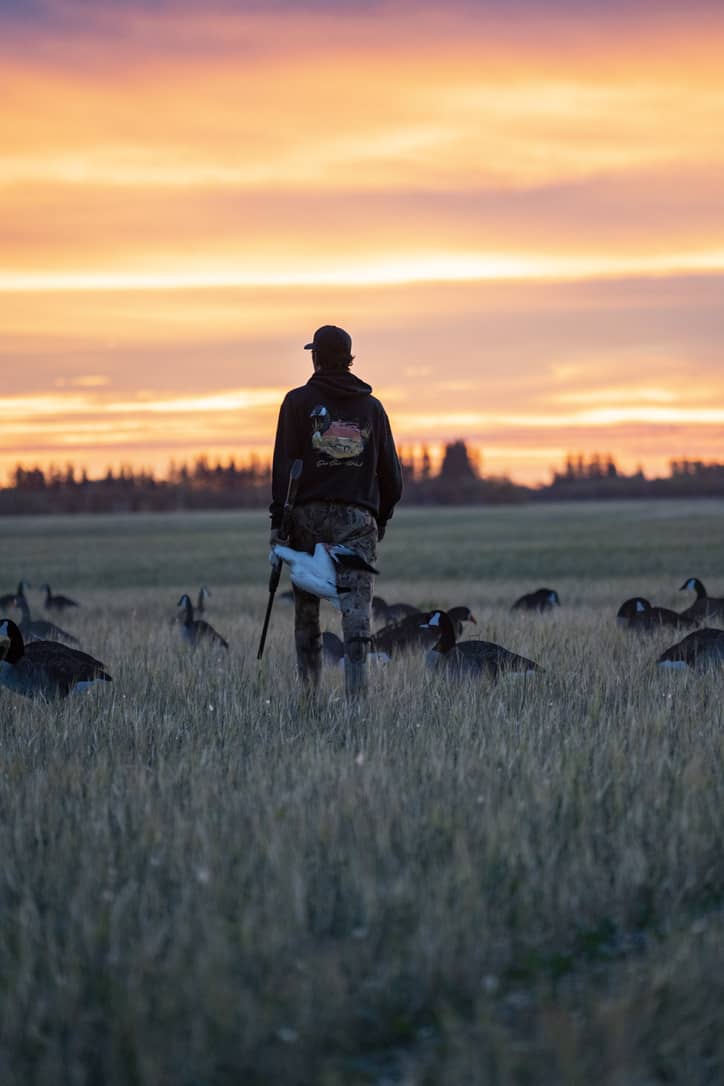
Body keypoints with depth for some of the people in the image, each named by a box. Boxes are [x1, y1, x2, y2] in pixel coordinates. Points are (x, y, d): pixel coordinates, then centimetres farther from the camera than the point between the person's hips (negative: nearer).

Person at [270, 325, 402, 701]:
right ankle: (356, 691, -21)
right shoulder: (371, 406, 11)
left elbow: (284, 465, -4)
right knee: (356, 604, -7)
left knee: (306, 607, 11)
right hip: (357, 515, 1)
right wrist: (381, 517, 26)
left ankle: (309, 690, 13)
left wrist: (278, 519, -3)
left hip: (309, 514, -1)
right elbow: (390, 470, 13)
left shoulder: (299, 401, 2)